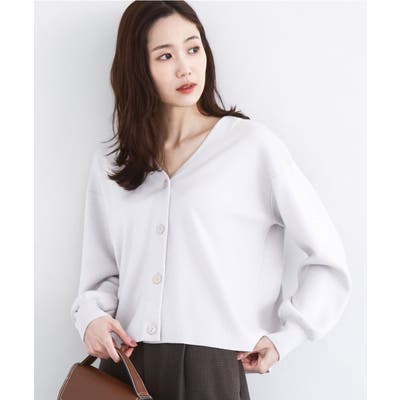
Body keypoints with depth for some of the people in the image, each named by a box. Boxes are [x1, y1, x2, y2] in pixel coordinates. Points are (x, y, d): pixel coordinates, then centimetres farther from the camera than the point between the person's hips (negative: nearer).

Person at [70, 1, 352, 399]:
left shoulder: (253, 145, -2)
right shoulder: (108, 168, 10)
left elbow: (329, 260, 0)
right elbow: (102, 274, 14)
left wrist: (284, 337, -4)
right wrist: (91, 315, -5)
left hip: (212, 367, -3)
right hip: (122, 366, 4)